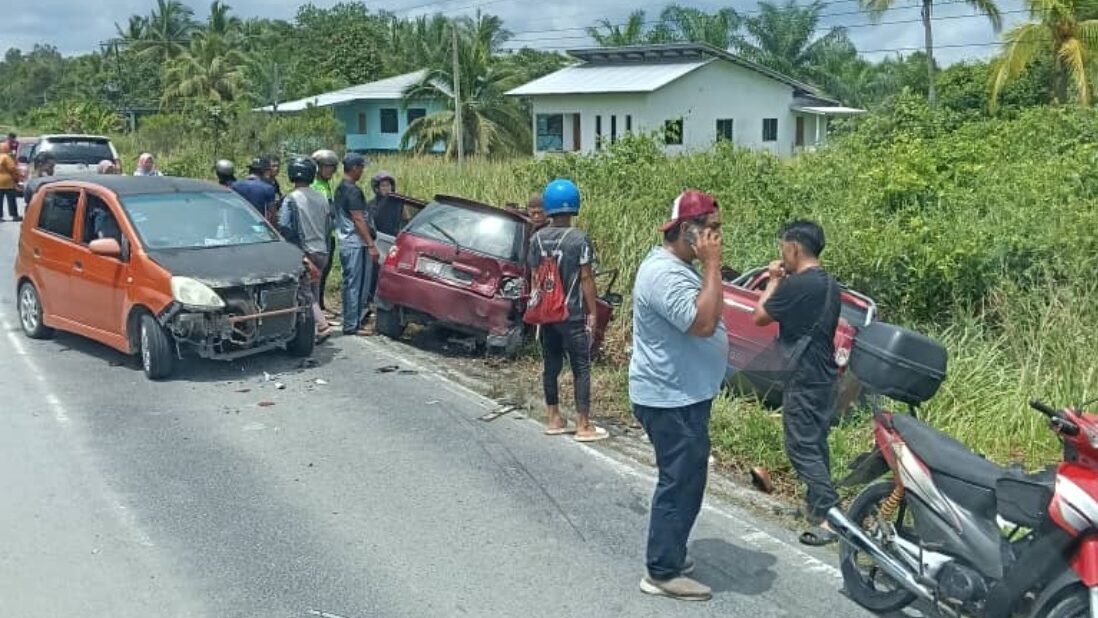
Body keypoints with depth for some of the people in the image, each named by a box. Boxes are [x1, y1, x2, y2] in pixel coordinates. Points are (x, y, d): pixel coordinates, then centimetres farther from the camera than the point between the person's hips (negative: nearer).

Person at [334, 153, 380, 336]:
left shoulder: (340, 189, 15)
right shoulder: (353, 190, -16)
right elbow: (358, 220, -20)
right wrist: (371, 245, -20)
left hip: (346, 243, 10)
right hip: (356, 245, -10)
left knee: (350, 284, 14)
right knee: (357, 285, -6)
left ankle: (351, 322, 21)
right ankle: (353, 325, -3)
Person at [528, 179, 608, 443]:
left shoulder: (537, 239, 2)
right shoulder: (579, 238, -12)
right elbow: (586, 278, -11)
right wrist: (592, 312, -5)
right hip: (573, 314, -5)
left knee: (551, 365, 13)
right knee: (581, 367, 1)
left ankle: (554, 419, 21)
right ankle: (583, 426, 2)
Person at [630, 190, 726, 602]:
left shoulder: (678, 266, 12)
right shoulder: (664, 274, -23)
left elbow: (702, 319, 20)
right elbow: (703, 322, -32)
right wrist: (712, 265, -27)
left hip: (683, 396, 11)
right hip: (672, 400, -11)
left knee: (681, 481, 19)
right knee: (681, 484, -4)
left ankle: (667, 556, 32)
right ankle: (663, 572, 7)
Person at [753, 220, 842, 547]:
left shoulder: (796, 284, -20)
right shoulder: (829, 284, 9)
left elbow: (760, 316, -9)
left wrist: (774, 281, 1)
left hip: (803, 380, -9)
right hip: (825, 376, 9)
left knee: (802, 449, -4)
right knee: (816, 445, 18)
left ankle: (830, 516, -6)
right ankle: (817, 504, 28)